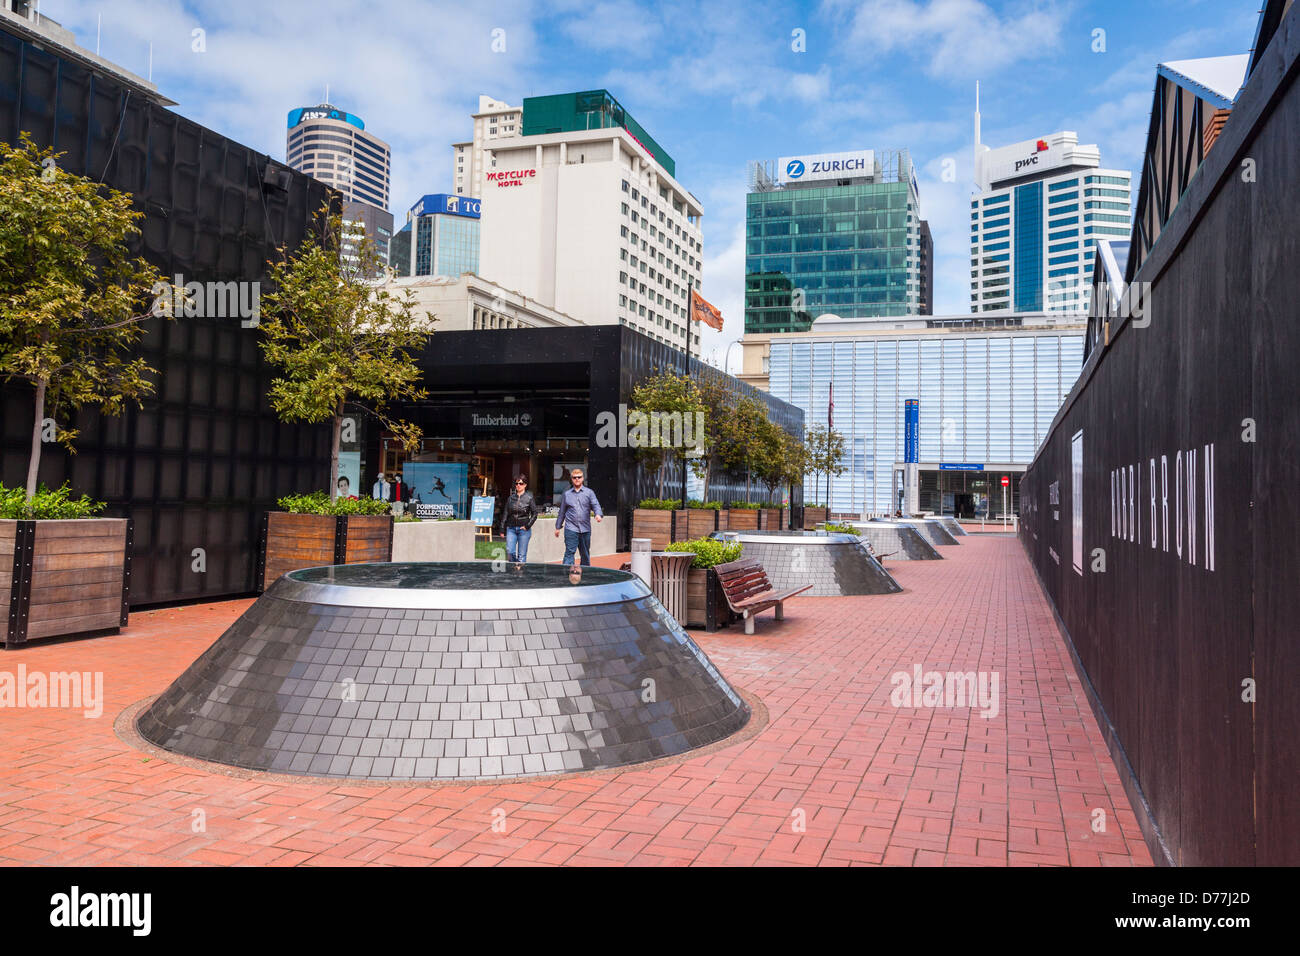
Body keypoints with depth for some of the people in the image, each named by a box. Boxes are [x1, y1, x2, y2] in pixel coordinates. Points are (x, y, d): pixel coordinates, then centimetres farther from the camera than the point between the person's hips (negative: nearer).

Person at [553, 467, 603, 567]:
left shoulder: (589, 493, 7)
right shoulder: (566, 494, 10)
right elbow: (562, 512, 16)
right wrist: (558, 527, 16)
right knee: (569, 553, -10)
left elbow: (595, 505, -5)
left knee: (585, 554, 11)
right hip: (571, 529, -1)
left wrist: (598, 514, -27)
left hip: (585, 529, 1)